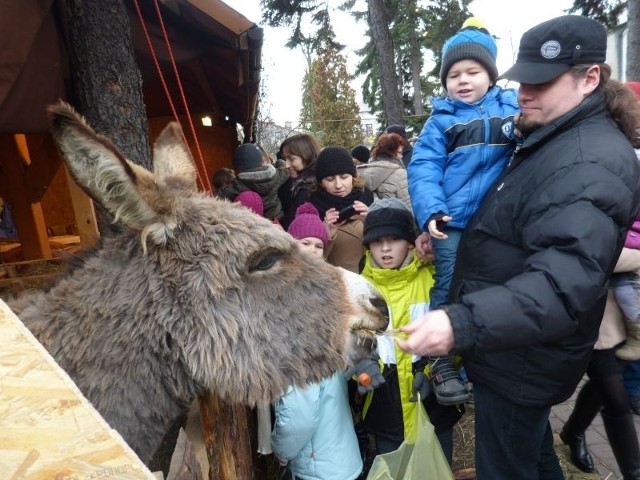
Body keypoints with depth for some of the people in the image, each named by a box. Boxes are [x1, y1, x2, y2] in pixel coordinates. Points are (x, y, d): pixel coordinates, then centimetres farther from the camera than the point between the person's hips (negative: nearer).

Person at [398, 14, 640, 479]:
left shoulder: (589, 163, -25)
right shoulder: (549, 139, 9)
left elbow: (565, 281, -38)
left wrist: (462, 324, -49)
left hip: (524, 360, -10)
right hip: (516, 351, 10)